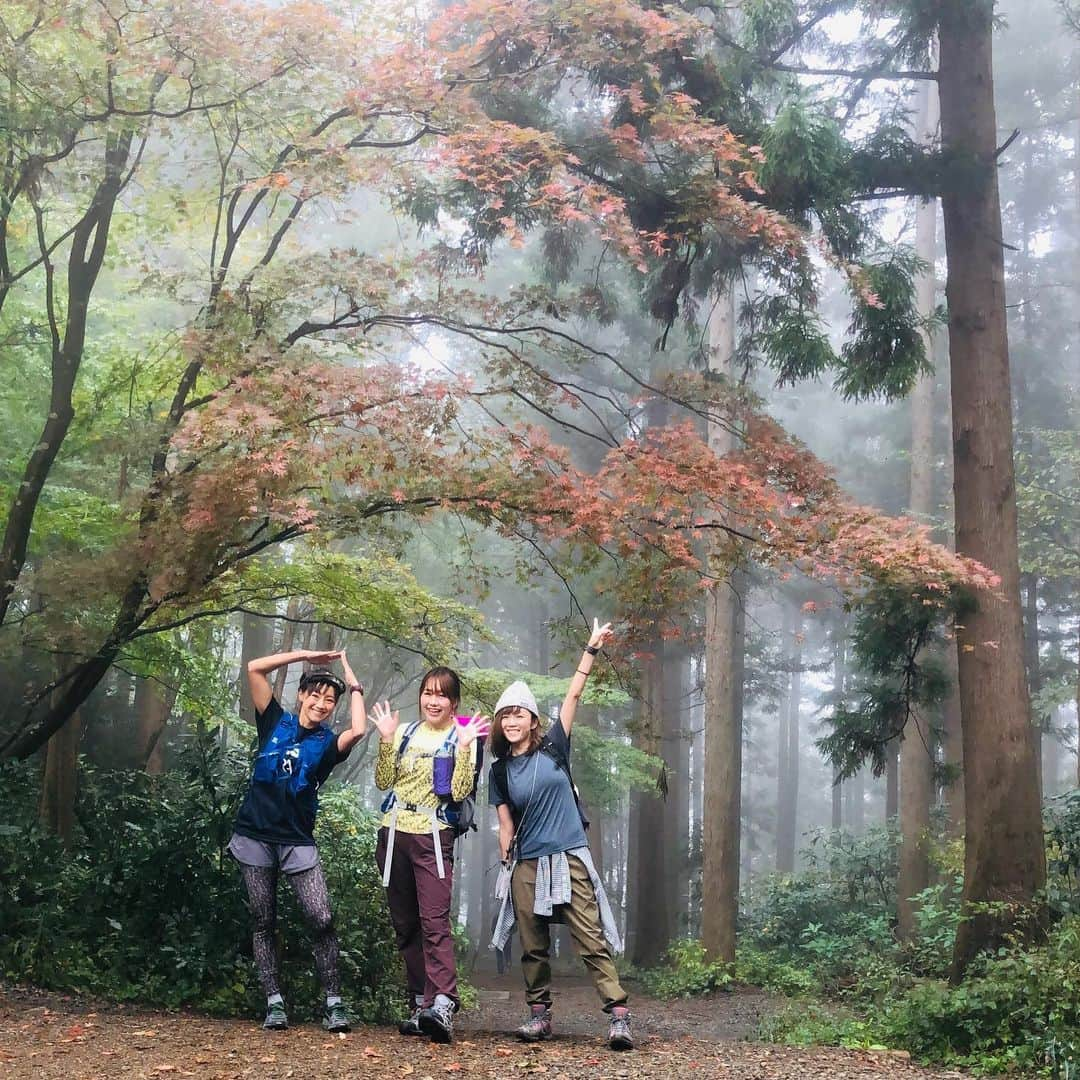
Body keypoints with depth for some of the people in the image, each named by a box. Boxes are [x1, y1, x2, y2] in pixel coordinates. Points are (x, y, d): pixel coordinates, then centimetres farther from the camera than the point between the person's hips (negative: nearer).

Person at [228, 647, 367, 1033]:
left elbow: (358, 730, -18)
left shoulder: (327, 743, 5)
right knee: (264, 923, 4)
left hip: (297, 841, -1)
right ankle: (274, 1004, 9)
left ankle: (334, 1004, -6)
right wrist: (304, 654, 1)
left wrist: (354, 686, -3)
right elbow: (255, 668, -2)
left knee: (322, 920, -12)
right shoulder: (275, 722, 7)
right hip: (254, 837, 1)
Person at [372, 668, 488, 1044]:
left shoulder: (462, 738, 0)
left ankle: (442, 1007, -27)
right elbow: (383, 782, 5)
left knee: (434, 922, -18)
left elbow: (460, 792, -10)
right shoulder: (405, 734, 11)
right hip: (394, 834, 5)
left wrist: (464, 747, -18)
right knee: (405, 925, 9)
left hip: (433, 837, -5)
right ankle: (420, 1003, 18)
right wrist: (386, 740, -5)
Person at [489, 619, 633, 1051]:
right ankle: (539, 1015, 20)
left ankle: (619, 1015, -12)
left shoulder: (552, 749, 2)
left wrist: (591, 650, -5)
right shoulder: (500, 771, 8)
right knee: (533, 948, 8)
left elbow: (573, 695, -2)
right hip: (526, 866, 3)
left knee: (592, 941, -8)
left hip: (569, 860, -3)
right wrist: (505, 869, 6)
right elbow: (506, 825, 10)